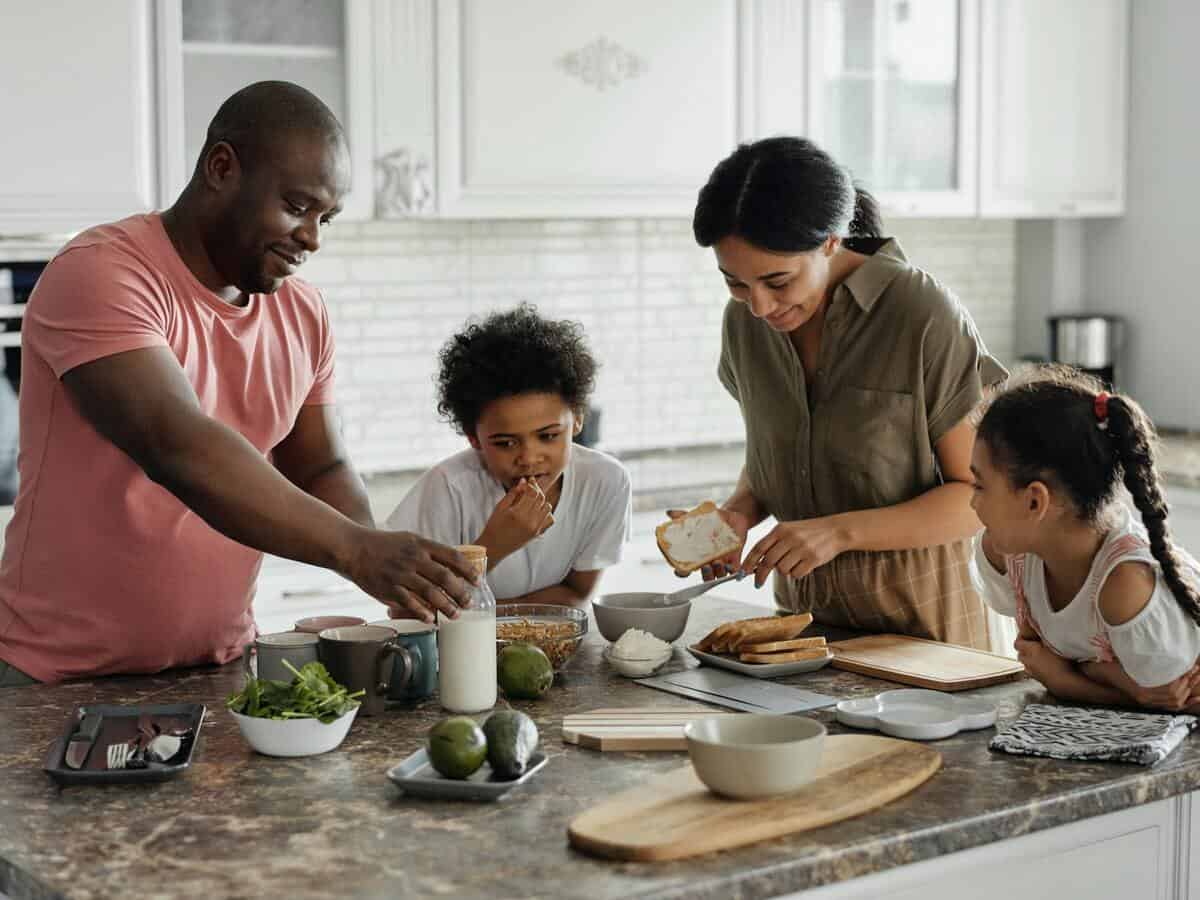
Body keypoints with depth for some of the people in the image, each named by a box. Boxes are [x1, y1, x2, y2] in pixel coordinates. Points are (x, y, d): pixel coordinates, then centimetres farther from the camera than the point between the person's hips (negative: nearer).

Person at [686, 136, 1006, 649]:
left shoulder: (925, 317, -19)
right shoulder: (746, 320, -2)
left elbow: (981, 494, -15)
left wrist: (841, 531, -25)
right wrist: (739, 512, -9)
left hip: (917, 615, -5)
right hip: (802, 605, 5)